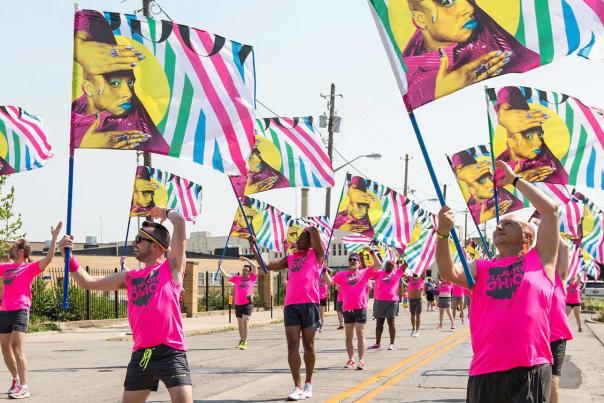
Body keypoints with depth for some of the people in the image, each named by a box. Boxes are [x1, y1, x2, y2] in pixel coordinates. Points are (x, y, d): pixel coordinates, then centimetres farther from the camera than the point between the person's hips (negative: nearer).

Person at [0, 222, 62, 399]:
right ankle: (16, 379, 31)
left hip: (20, 311, -7)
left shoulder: (30, 267, -1)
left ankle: (24, 387, -17)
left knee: (17, 347, -16)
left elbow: (48, 258, -16)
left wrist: (54, 237, -21)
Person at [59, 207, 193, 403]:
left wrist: (164, 212, 16)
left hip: (170, 352, -6)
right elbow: (88, 282, 18)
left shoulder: (172, 266, 3)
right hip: (141, 355, 6)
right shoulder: (129, 277, 18)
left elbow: (180, 221, -4)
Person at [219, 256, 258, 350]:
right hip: (238, 304, 4)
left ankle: (245, 342, -11)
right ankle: (241, 340, 30)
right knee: (240, 323, 14)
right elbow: (225, 275, 6)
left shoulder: (252, 278, 3)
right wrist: (220, 266, -1)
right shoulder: (237, 278, 9)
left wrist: (246, 259, -5)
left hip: (248, 304, -4)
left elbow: (255, 267, -7)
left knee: (245, 322, -13)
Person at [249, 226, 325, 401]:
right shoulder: (290, 259, 21)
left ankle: (308, 384, 18)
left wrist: (308, 229, 14)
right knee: (292, 346, -5)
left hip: (309, 304, -4)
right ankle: (298, 387, -4)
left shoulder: (316, 254, 7)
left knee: (308, 345, 5)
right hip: (291, 305, 4)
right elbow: (267, 266, 24)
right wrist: (253, 249, 20)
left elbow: (315, 232, -7)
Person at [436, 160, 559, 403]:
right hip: (485, 371, 3)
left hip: (532, 368, -3)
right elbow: (448, 272, -4)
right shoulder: (480, 268, 15)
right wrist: (443, 234, -20)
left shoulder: (539, 260, 10)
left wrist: (514, 179, 12)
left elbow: (550, 209, 4)